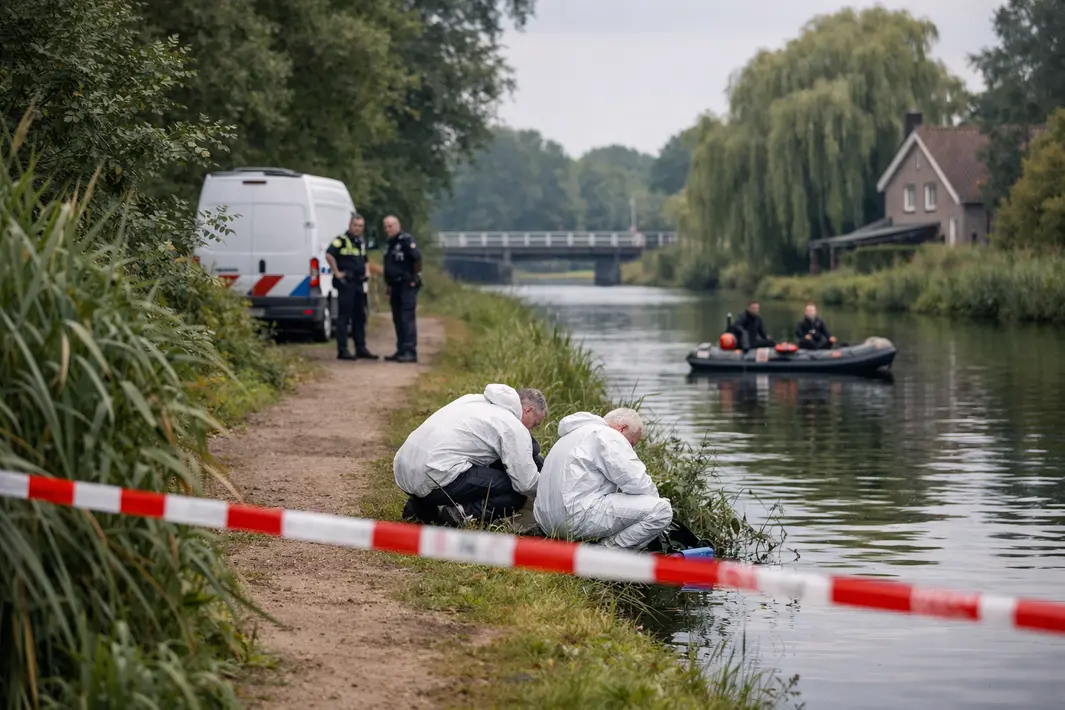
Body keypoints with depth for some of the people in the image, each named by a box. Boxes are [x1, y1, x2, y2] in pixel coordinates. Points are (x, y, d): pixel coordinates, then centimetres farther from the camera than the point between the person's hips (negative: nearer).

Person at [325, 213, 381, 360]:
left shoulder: (361, 243, 18)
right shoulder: (342, 240, -10)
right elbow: (329, 255, -24)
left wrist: (382, 271, 26)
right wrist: (337, 273, -21)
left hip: (359, 284, 9)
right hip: (346, 284, -9)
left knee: (360, 317, 12)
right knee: (344, 317, -5)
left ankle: (361, 349, 18)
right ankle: (342, 350, -4)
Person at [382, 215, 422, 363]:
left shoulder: (406, 240, -11)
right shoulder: (390, 244, 18)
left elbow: (417, 258, -20)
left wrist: (416, 276, -15)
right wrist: (389, 287, 23)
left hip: (407, 286, -9)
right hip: (396, 287, 9)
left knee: (407, 318, -13)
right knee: (398, 319, 10)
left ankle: (410, 352, -15)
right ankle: (401, 351, 15)